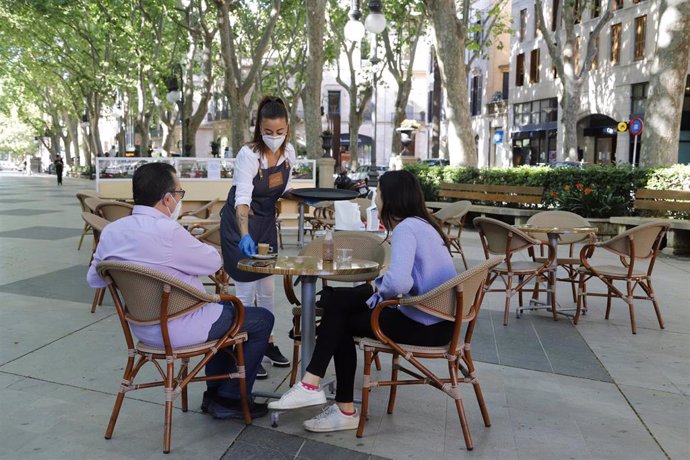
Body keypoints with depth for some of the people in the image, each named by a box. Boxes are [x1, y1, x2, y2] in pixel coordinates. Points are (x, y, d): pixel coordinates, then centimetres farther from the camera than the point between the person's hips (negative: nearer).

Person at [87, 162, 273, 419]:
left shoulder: (111, 231, -2)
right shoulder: (168, 231, -26)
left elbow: (94, 279, 11)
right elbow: (213, 262, -12)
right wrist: (193, 246, 8)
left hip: (142, 327, 9)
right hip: (177, 330, -9)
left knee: (224, 308, 30)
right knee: (263, 320, 6)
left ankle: (214, 393, 33)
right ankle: (229, 400, 14)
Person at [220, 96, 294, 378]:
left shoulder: (288, 151, -8)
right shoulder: (248, 155, -27)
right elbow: (242, 199, -38)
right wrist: (244, 236, -52)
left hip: (267, 222, 6)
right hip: (241, 222, -6)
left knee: (267, 286, 14)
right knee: (246, 290, -2)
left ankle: (267, 342, 31)